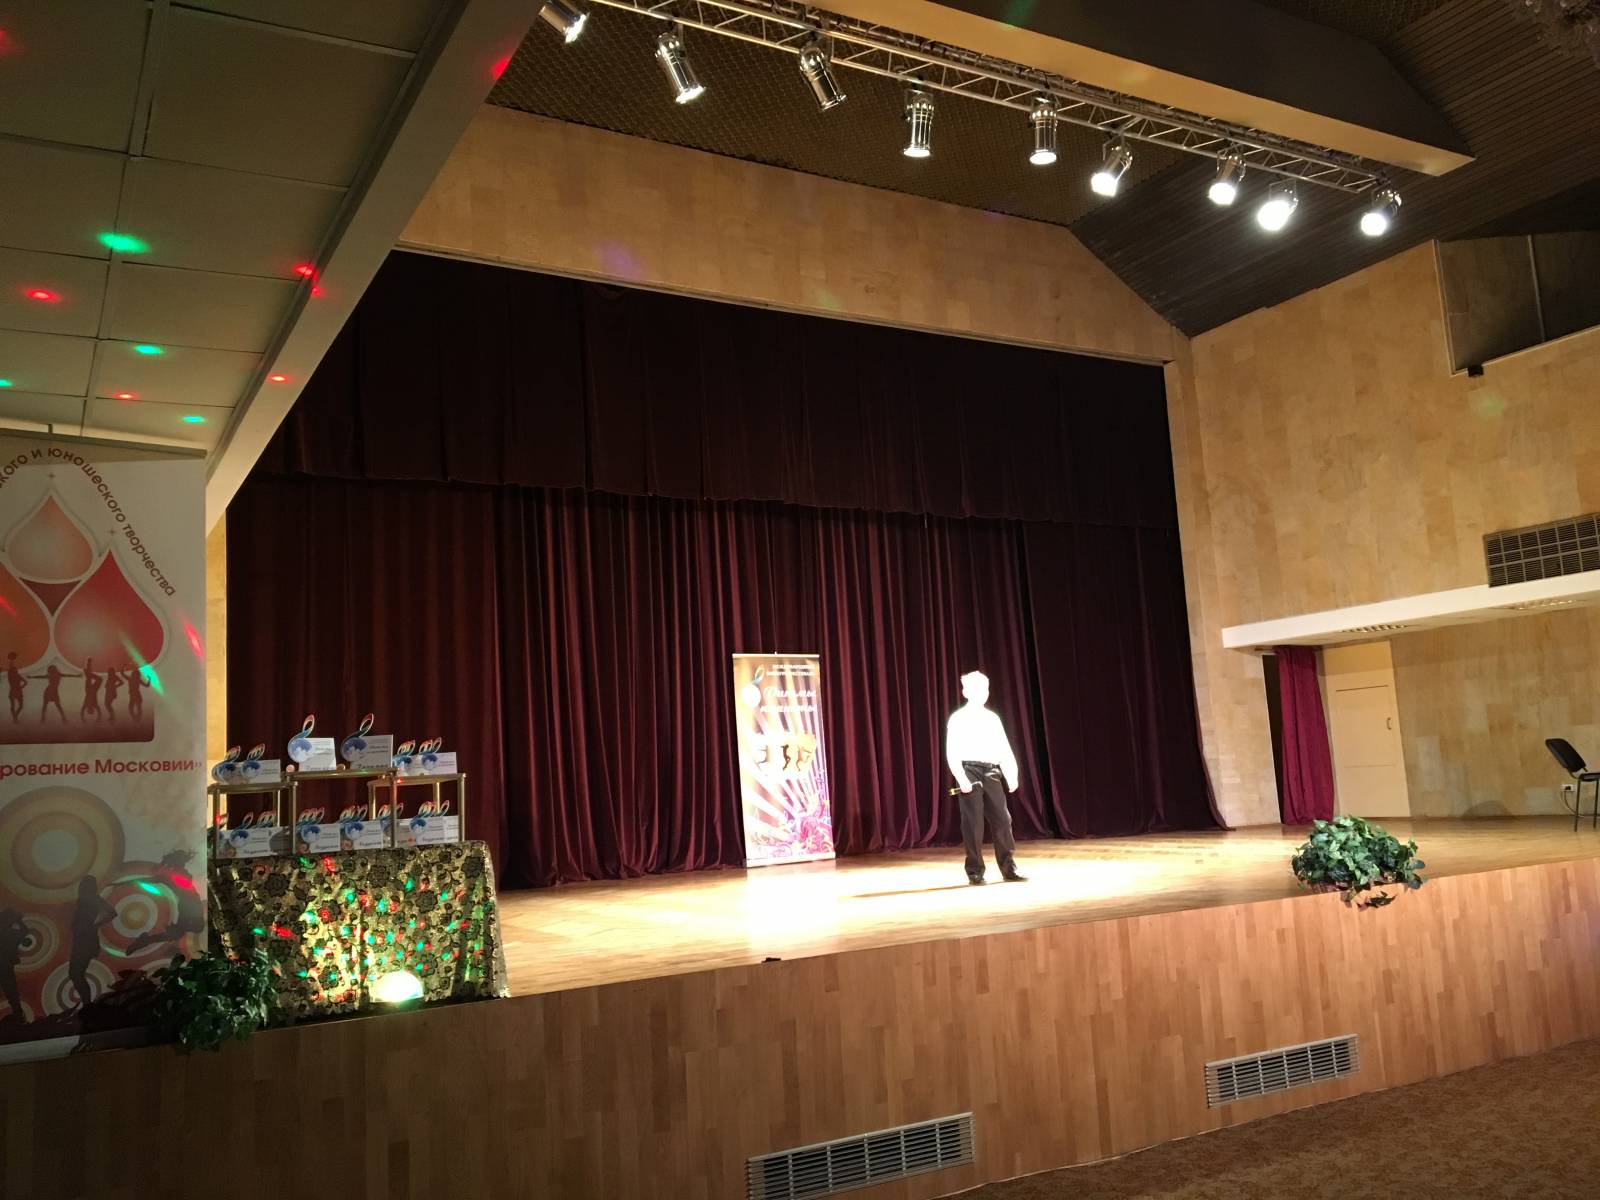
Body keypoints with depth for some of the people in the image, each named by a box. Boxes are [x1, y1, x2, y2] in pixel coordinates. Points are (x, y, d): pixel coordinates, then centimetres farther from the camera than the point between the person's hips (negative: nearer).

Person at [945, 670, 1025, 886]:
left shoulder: (992, 718, 13)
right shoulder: (958, 718, -3)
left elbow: (1004, 749, 10)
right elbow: (952, 753, -9)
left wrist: (1011, 776, 0)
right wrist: (961, 778, -19)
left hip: (991, 772, 5)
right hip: (970, 771, -5)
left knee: (1002, 819, 3)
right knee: (973, 822, -2)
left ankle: (1009, 868, 11)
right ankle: (975, 872, 8)